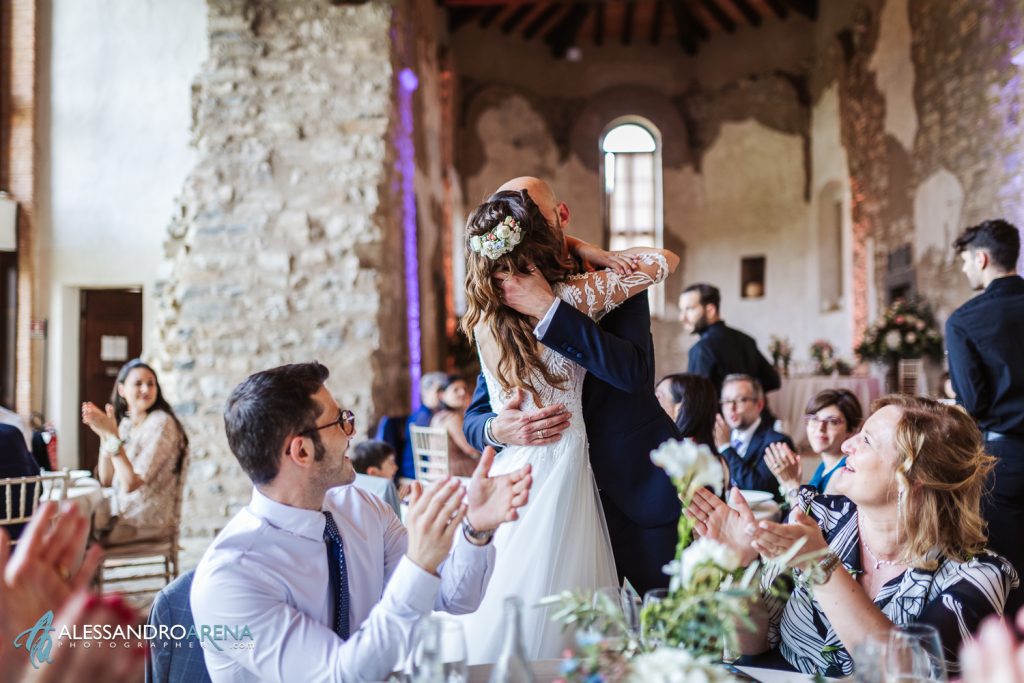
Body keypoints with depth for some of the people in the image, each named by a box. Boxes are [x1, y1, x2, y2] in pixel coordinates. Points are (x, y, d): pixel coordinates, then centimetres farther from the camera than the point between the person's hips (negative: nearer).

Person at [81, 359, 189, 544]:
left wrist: (113, 433, -21)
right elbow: (106, 479, 4)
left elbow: (131, 483, -20)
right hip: (124, 513, 7)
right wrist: (104, 434, -7)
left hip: (148, 521, -7)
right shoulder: (125, 423, 8)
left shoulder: (161, 423, -15)